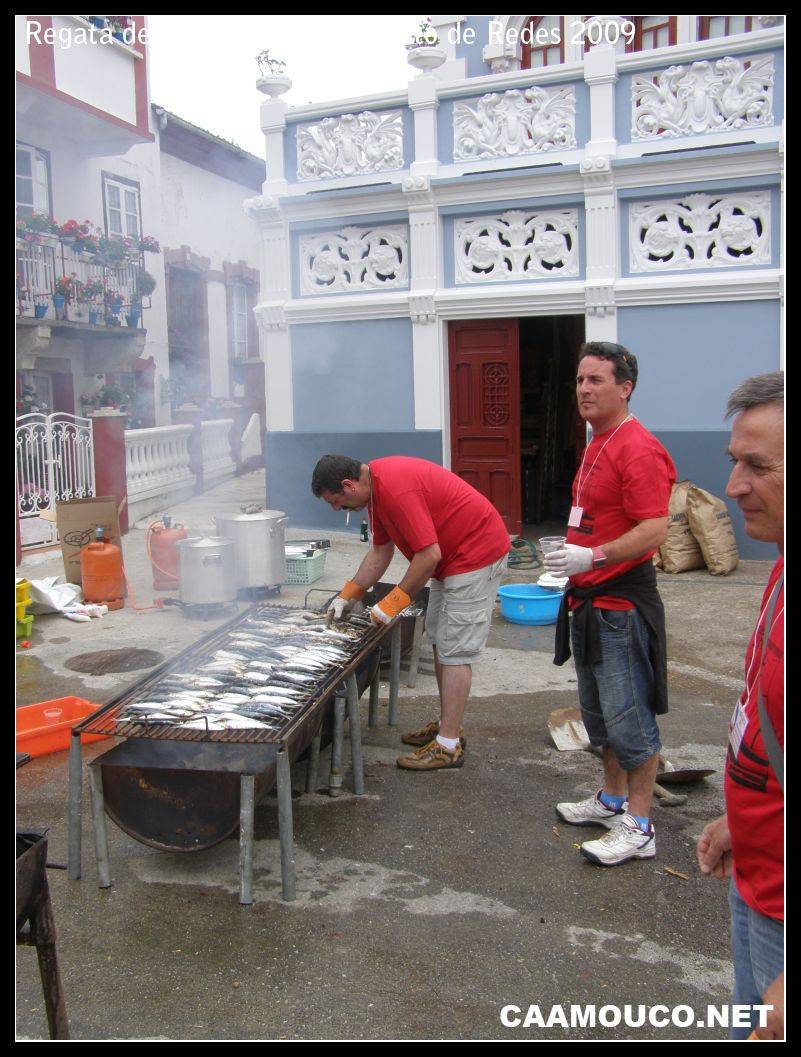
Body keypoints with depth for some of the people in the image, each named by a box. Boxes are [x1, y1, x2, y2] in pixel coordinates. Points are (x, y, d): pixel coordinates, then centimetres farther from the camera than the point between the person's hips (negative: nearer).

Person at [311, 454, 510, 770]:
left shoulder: (395, 488, -28)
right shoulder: (375, 485, 4)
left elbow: (430, 554, -28)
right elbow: (380, 550, 13)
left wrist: (394, 602, -18)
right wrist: (349, 595, 11)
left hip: (477, 552, -10)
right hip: (450, 557, 11)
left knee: (455, 649, -8)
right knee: (439, 640, 16)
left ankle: (449, 745, -1)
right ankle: (447, 724, 27)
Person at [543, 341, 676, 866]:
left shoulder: (638, 449, -17)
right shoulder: (598, 444, 14)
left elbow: (655, 529, -24)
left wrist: (592, 557, -30)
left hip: (622, 605, -10)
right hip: (590, 601, 10)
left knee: (629, 719, -1)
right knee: (599, 712, 20)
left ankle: (639, 828, 11)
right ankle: (613, 799, 35)